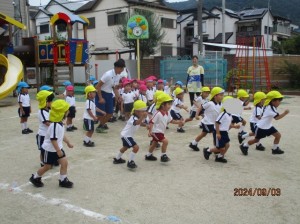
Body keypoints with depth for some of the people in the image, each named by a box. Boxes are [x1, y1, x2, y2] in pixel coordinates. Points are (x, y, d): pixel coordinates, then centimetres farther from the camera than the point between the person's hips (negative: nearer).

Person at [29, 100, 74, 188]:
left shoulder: (60, 123, 1)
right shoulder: (55, 125, -29)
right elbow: (53, 139, -28)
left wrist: (68, 142, 22)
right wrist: (58, 150, -25)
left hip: (58, 148, 9)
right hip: (50, 149, -8)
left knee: (64, 162, 3)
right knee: (47, 166, 7)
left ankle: (63, 180, 15)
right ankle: (35, 178, 29)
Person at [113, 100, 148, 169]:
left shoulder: (139, 118, 0)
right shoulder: (134, 118, -29)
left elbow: (140, 123, 19)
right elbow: (136, 123, -53)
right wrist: (142, 117, -68)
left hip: (128, 135, 10)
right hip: (126, 135, -10)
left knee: (125, 147, 31)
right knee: (136, 147, -20)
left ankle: (117, 159, 53)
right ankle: (130, 162, -7)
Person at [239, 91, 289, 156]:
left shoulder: (271, 107, 4)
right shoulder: (270, 108, -25)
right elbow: (277, 117, -31)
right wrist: (285, 113, -27)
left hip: (268, 126, 9)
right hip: (262, 127, -9)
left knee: (278, 135, 0)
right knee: (256, 140, 4)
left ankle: (275, 149, 12)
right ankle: (244, 146, 23)